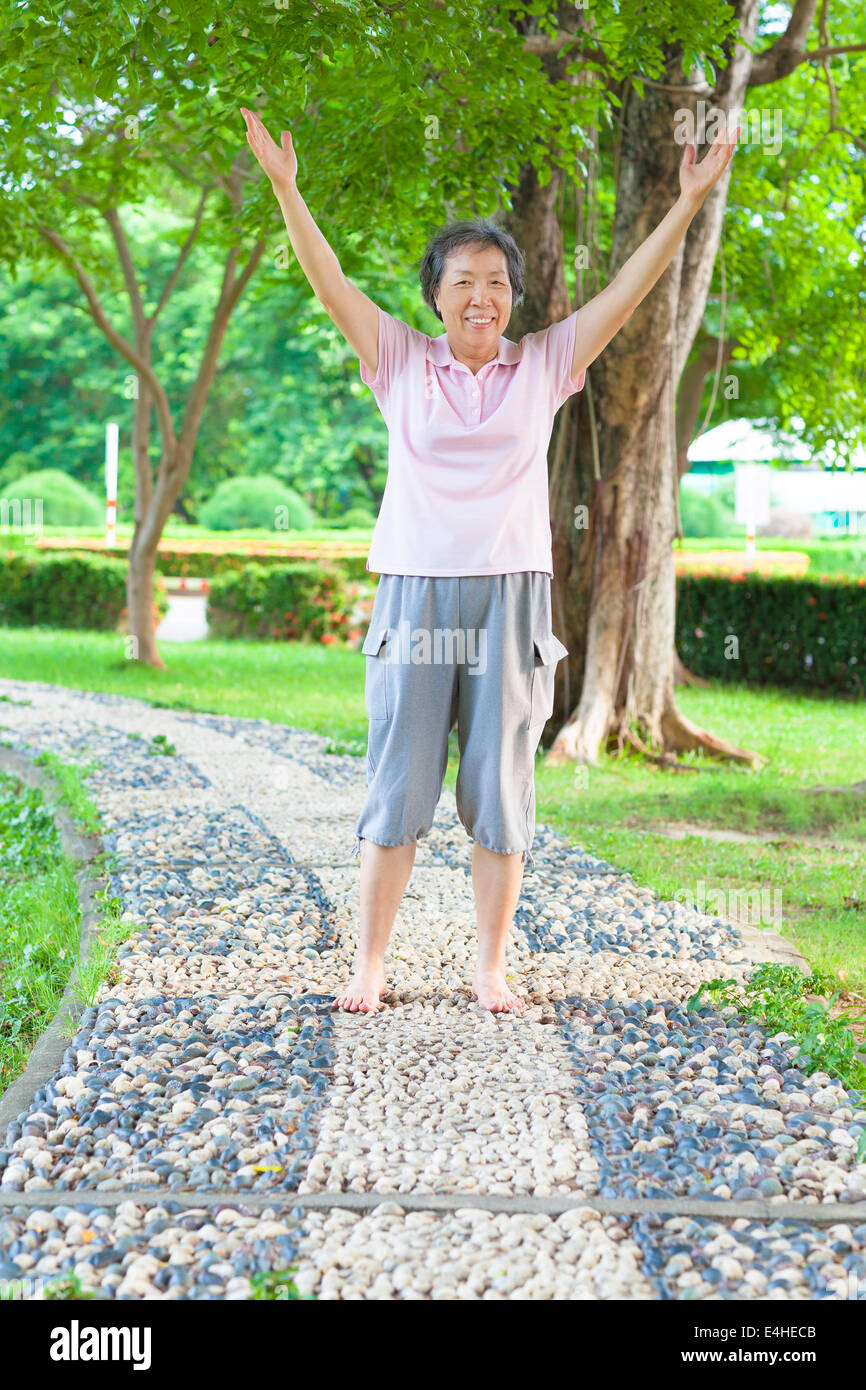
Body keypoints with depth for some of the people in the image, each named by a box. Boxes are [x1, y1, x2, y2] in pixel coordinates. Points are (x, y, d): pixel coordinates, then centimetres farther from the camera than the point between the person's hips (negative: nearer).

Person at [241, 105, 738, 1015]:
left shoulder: (543, 365, 9)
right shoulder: (401, 362, 7)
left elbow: (627, 292, 4)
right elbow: (330, 286, -2)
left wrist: (687, 204, -3)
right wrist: (285, 188, -13)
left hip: (510, 598, 1)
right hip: (416, 594, -1)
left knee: (500, 792, 4)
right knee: (397, 786, 1)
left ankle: (491, 968, 14)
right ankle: (368, 965, 11)